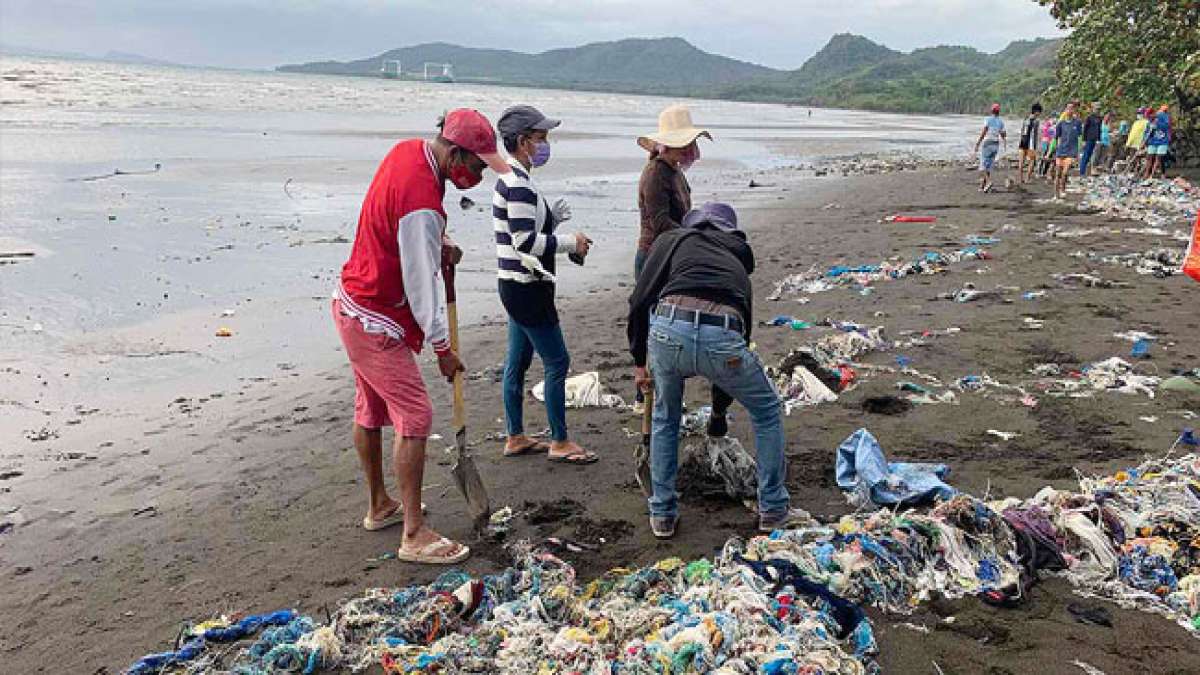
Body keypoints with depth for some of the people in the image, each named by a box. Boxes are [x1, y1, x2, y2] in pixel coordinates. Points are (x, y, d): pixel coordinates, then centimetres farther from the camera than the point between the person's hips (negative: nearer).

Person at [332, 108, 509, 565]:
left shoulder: (408, 149, 2)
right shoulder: (422, 204, -28)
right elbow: (423, 283, -23)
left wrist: (438, 245, 3)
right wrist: (442, 348, -14)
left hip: (352, 304, 10)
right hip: (377, 322, -10)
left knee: (370, 411, 19)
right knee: (414, 417, -9)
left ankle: (379, 507, 34)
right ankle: (414, 536, -3)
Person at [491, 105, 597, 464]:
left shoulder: (512, 179, 14)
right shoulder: (518, 183, -18)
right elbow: (526, 241, -24)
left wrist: (554, 217, 4)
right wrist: (571, 242, -14)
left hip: (518, 286, 10)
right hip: (526, 289, -10)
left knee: (517, 362, 15)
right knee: (557, 361, -2)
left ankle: (515, 437, 25)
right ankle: (560, 442, 8)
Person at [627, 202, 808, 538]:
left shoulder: (672, 239, 26)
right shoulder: (738, 259, 35)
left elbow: (640, 301, 15)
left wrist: (639, 361, 26)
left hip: (668, 330, 0)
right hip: (723, 337, 1)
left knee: (665, 418, 28)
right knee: (767, 410, 28)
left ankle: (663, 514, 33)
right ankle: (773, 510, 34)